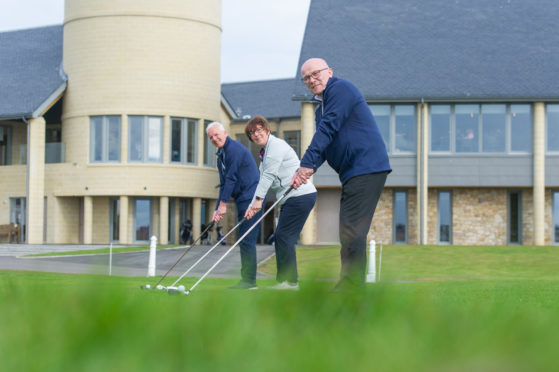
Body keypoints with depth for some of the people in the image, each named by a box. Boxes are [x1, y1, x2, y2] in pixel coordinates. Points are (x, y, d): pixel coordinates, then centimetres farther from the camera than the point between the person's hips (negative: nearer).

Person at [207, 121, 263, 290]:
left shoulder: (235, 149, -12)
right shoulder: (221, 155, 18)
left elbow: (231, 178, -16)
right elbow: (223, 184, 18)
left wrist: (223, 204, -14)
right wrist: (217, 209, 9)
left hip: (251, 199, -10)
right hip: (243, 200, 10)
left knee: (247, 239, -11)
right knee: (244, 240, 9)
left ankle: (249, 280, -10)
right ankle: (247, 279, 12)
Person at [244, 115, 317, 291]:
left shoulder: (276, 145, -10)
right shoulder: (264, 151, 19)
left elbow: (269, 176, -17)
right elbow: (264, 180, 19)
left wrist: (258, 199, -18)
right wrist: (253, 206, 11)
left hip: (300, 195, -10)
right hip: (289, 198, 10)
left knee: (284, 236, -12)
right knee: (280, 238, 7)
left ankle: (290, 281, -9)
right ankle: (283, 281, 9)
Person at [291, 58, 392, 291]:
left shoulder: (341, 89, -6)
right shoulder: (320, 109, 23)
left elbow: (328, 129, -16)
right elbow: (322, 145, 13)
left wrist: (307, 164, -20)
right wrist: (306, 170, -7)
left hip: (367, 168, -10)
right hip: (352, 175, 10)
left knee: (351, 229, -15)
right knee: (349, 231, 10)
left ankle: (351, 285, -15)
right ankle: (349, 287, 14)